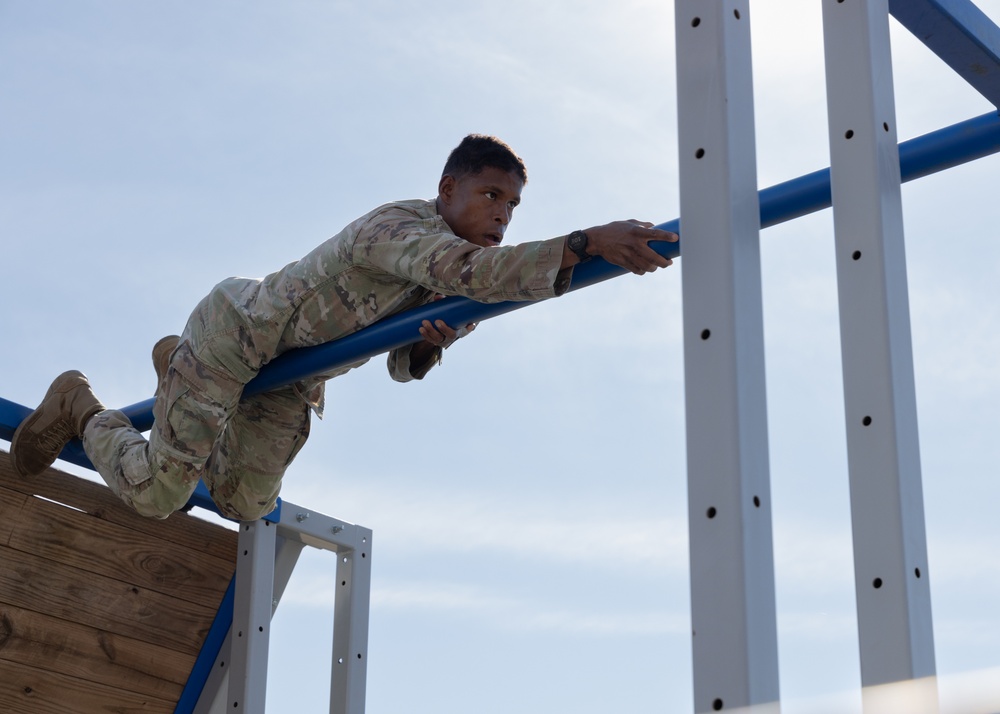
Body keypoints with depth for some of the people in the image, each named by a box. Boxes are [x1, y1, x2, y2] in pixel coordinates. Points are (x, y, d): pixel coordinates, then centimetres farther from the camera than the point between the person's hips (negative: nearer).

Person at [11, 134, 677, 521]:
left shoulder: (449, 291, -3)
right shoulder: (397, 226, -31)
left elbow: (402, 366, 2)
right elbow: (469, 270, -51)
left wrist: (428, 344, -24)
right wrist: (589, 243, -61)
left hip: (293, 377, 9)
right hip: (235, 335, -9)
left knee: (245, 506, 14)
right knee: (154, 494, -9)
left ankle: (177, 363, 35)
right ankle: (79, 406, 21)